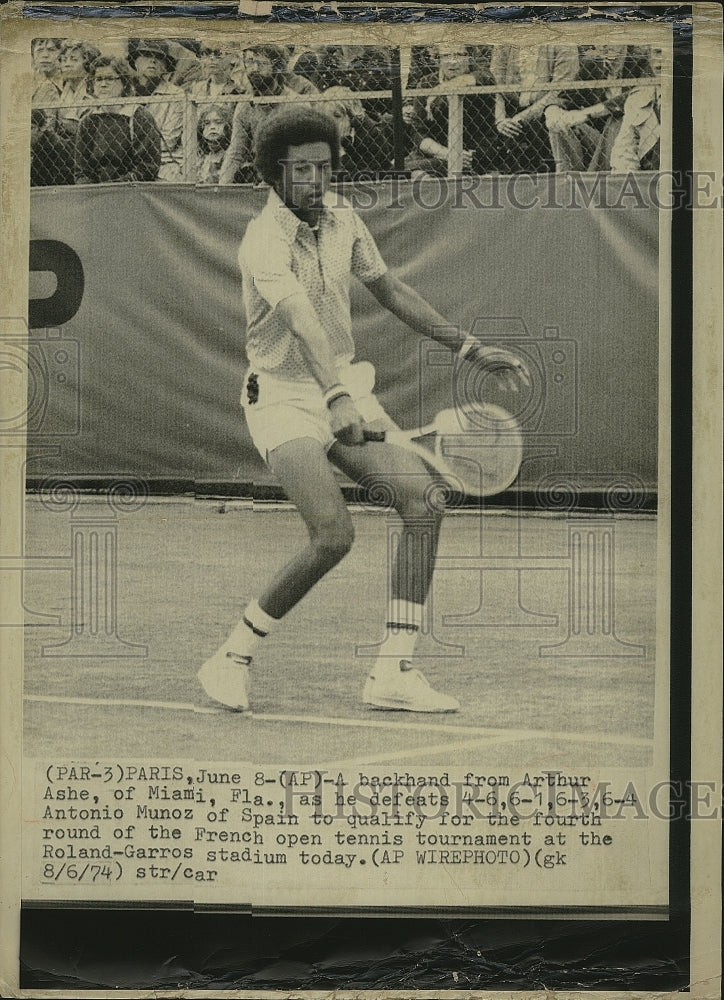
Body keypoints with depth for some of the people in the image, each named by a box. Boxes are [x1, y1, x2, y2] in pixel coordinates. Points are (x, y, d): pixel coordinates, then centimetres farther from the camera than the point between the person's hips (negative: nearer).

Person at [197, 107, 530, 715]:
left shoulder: (342, 217, 6)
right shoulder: (265, 240, -17)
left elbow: (389, 289, 17)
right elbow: (301, 322, -34)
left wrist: (470, 350, 15)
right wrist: (337, 399, -49)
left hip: (345, 390, 7)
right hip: (283, 398, -7)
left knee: (425, 498, -13)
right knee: (334, 534, -24)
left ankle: (393, 674, -8)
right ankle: (231, 660, -4)